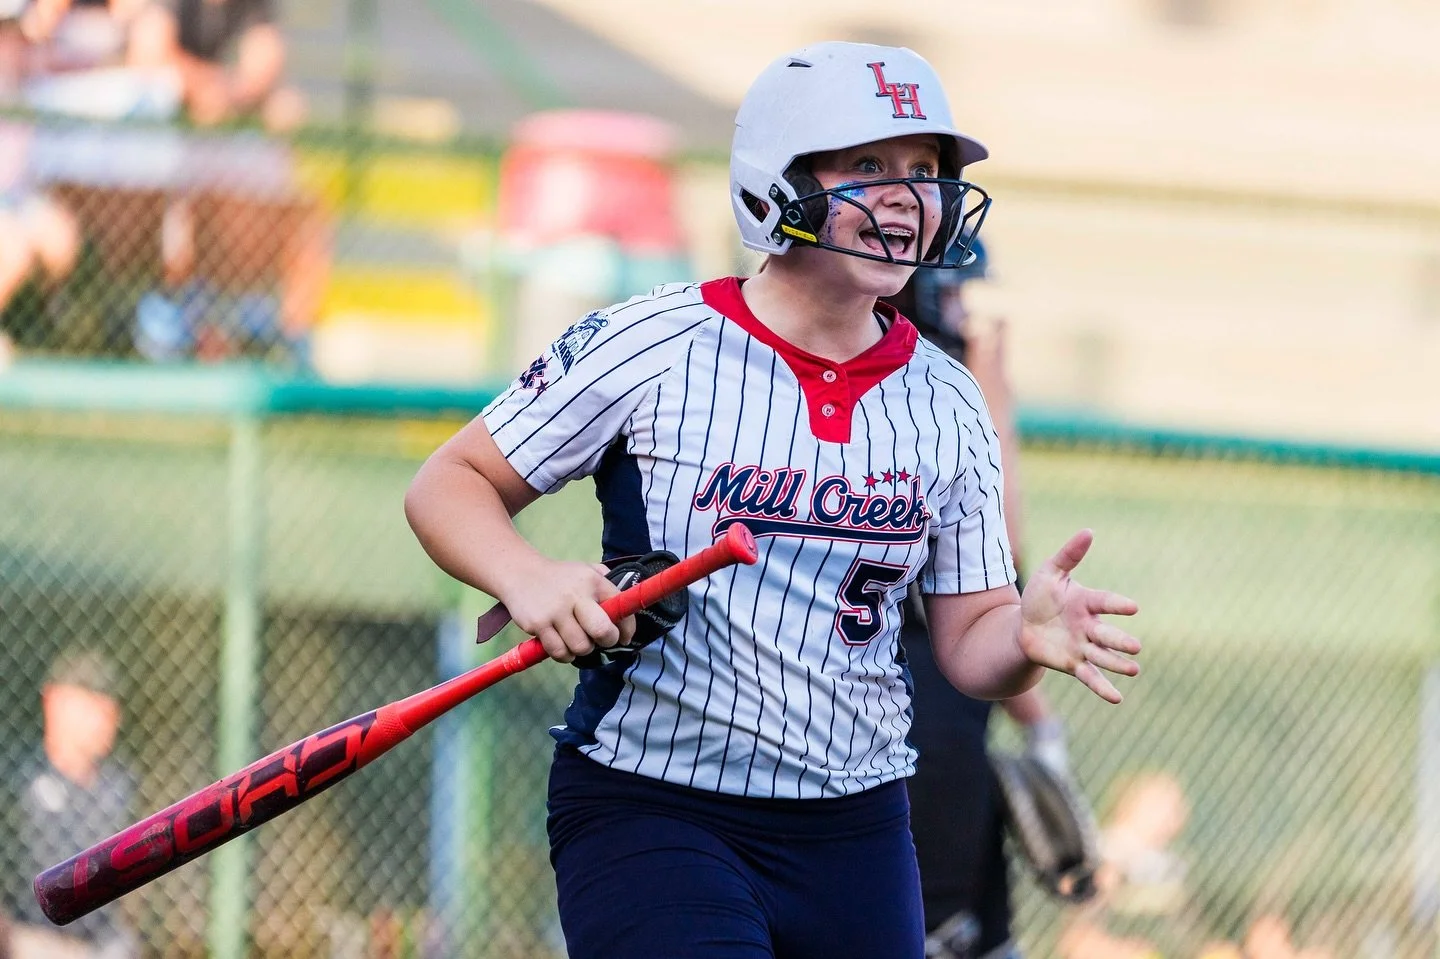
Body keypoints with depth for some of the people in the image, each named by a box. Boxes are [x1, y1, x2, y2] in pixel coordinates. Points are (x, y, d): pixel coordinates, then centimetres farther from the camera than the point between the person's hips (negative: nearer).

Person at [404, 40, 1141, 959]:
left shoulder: (949, 405, 7)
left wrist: (1025, 639, -15)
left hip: (857, 832, 5)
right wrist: (528, 578, -21)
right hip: (645, 811, -5)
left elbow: (968, 641, 9)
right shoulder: (649, 346, -6)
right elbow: (450, 485, -1)